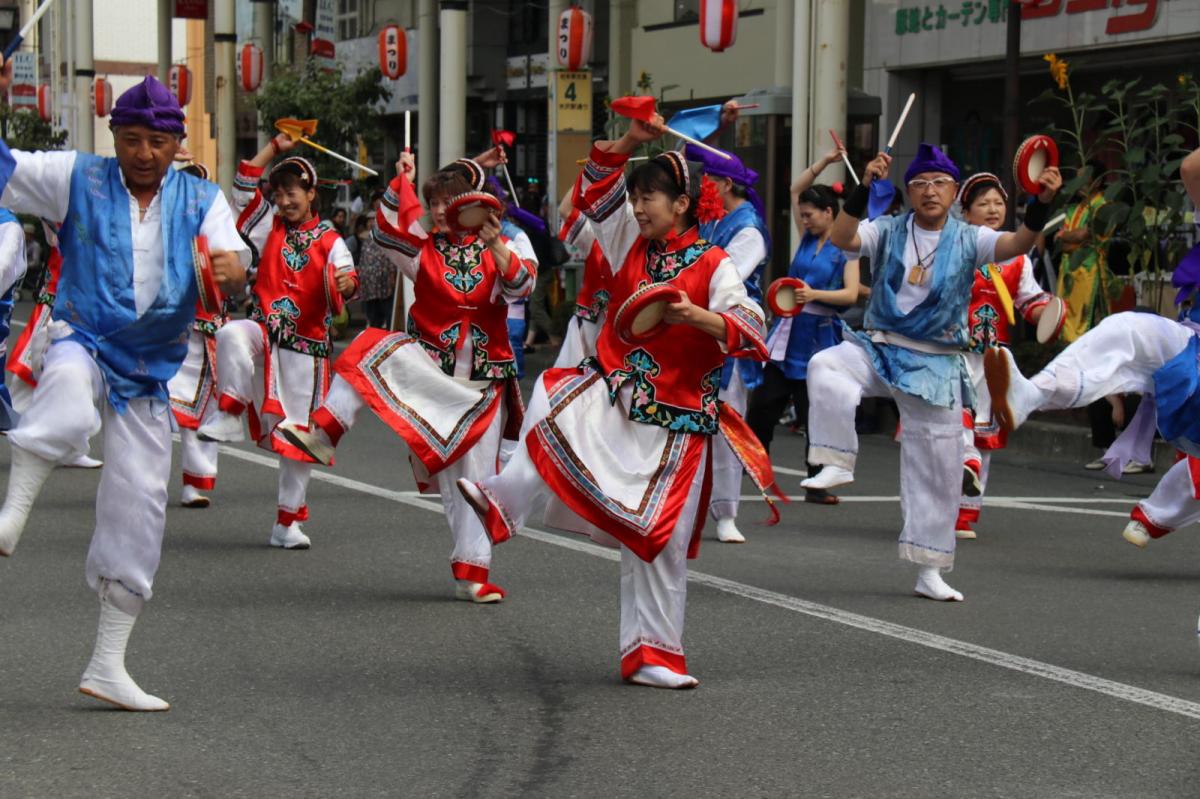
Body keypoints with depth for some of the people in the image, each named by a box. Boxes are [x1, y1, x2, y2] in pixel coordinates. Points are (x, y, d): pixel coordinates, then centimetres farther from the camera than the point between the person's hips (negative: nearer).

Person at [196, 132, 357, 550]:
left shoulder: (329, 240, 0)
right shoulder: (271, 225, 10)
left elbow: (344, 274, -14)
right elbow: (244, 186, 7)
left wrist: (346, 282, -38)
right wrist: (275, 148, 6)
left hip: (306, 342, -2)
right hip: (264, 330, 2)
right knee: (232, 336, -37)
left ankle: (289, 521, 10)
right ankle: (228, 415, -23)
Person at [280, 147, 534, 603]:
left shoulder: (497, 251, 2)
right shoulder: (425, 250, 6)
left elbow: (521, 286, -16)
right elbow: (389, 231, -12)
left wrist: (495, 245, -29)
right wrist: (402, 181, -17)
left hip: (482, 378, -1)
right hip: (431, 367, 1)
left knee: (475, 476, -1)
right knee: (375, 349, -29)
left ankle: (472, 573, 5)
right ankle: (323, 434, -31)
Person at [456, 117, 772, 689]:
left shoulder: (713, 266, -6)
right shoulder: (633, 245, 9)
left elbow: (750, 330, -17)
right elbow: (595, 188, 12)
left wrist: (696, 316, -34)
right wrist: (630, 141, -2)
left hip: (672, 417, -3)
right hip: (612, 391, 4)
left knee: (659, 539, -1)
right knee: (554, 404, -32)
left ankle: (653, 654, 8)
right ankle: (506, 499, -35)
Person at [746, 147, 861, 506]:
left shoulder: (846, 250, -3)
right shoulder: (807, 238, 11)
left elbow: (851, 294, -13)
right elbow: (796, 189, 15)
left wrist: (815, 294, -27)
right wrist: (825, 161, 8)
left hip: (819, 337, -5)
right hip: (788, 333, 5)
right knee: (762, 406, 3)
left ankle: (816, 485, 4)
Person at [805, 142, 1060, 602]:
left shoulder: (968, 240, -1)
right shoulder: (888, 232, -1)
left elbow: (1016, 245, -17)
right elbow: (841, 239, -18)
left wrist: (1040, 205, -35)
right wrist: (864, 188, -29)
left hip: (936, 365, 0)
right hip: (879, 348, 0)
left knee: (937, 467, 4)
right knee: (826, 367, -33)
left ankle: (928, 570, 16)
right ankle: (837, 464, -19)